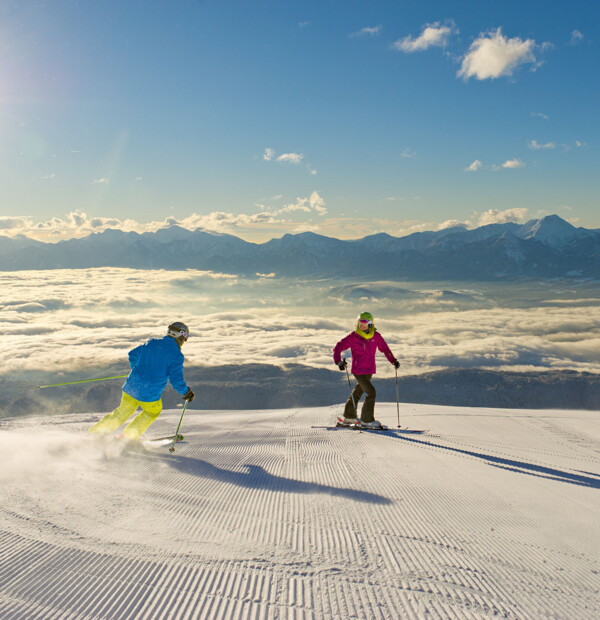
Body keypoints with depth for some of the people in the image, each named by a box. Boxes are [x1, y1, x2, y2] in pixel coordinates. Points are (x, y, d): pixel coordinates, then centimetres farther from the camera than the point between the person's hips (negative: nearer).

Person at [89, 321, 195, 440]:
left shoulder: (152, 343, 8)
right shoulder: (176, 355, -11)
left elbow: (133, 354, 19)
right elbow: (176, 380, -15)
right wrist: (186, 392, 3)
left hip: (130, 388, 5)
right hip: (149, 395, -5)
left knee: (123, 412, 27)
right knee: (154, 411, 27)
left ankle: (95, 432, 22)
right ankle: (128, 437, 23)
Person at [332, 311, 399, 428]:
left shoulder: (376, 336, -1)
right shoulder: (353, 337, -13)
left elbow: (384, 348, 13)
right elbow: (338, 347, -9)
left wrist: (393, 361, 6)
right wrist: (339, 361, -22)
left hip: (370, 370, 6)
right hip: (358, 371, -6)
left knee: (358, 392, 19)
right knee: (371, 393, -13)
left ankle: (349, 416, 35)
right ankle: (367, 420, 0)